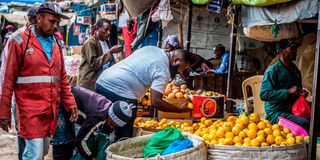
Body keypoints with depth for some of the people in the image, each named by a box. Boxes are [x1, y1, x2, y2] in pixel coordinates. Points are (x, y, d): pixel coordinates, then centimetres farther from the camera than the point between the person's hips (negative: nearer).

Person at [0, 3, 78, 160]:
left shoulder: (55, 44, 11)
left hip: (51, 109, 6)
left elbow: (62, 78, 15)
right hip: (30, 109, -6)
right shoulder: (20, 42, -7)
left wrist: (70, 103, 6)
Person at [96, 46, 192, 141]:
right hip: (119, 92, -9)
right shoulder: (163, 72, -9)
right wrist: (181, 109, -7)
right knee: (123, 137, 2)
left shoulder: (152, 48, 14)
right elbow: (155, 102, -17)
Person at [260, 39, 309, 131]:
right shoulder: (272, 70, -6)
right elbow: (264, 94, -17)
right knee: (304, 123, -31)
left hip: (293, 112, 7)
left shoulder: (296, 70, 17)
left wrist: (302, 93, 7)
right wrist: (288, 92, -19)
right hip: (276, 114, -7)